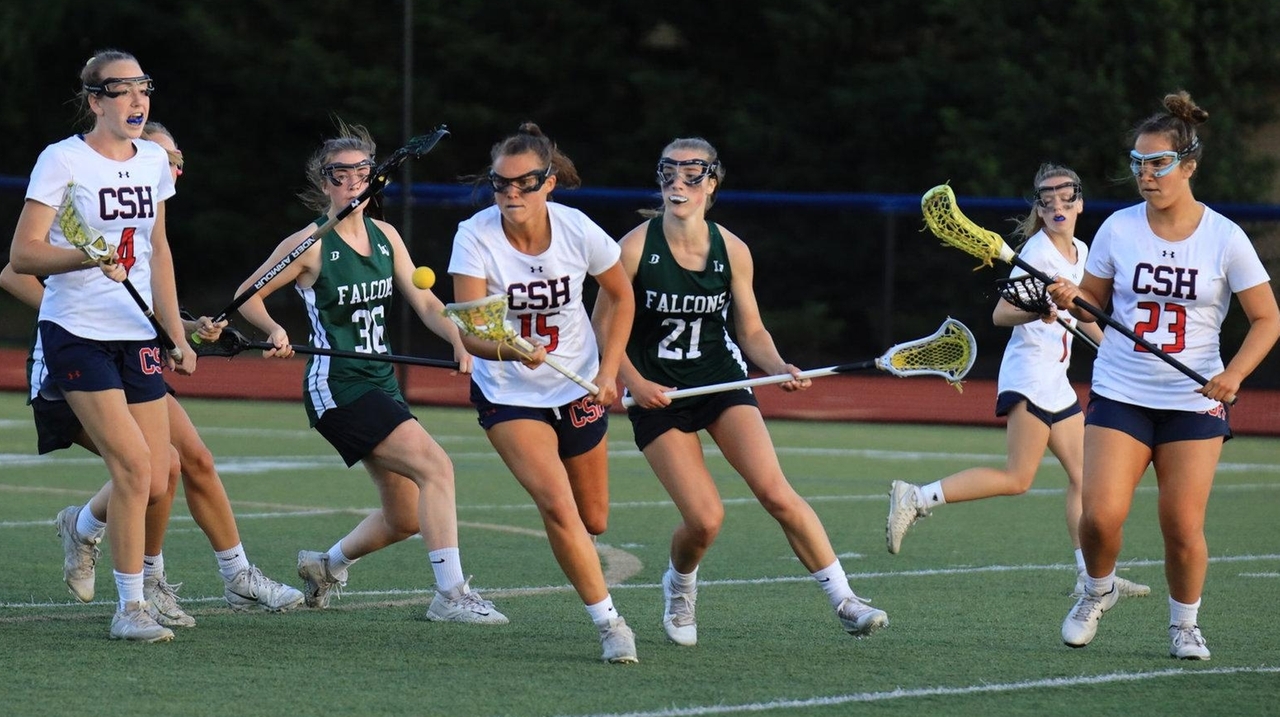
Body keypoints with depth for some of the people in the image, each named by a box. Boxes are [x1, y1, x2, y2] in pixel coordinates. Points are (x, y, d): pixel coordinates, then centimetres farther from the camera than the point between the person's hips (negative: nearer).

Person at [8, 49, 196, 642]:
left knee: (155, 483, 0)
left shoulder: (153, 160, 9)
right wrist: (87, 258, -31)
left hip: (137, 336, 6)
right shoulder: (62, 160, -9)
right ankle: (130, 609, -6)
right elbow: (22, 255, -14)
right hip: (77, 333, -6)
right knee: (133, 466, -17)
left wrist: (176, 335, 19)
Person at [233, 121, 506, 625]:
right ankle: (451, 595, -24)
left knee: (405, 518, 12)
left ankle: (327, 564, 38)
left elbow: (424, 302, 9)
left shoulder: (385, 237, 9)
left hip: (381, 384, 8)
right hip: (336, 388, -8)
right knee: (435, 465, -23)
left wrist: (460, 340, -9)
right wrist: (276, 332, -20)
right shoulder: (310, 245, -8)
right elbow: (247, 296, -1)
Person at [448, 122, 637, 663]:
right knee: (557, 506, -21)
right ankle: (609, 623, -8)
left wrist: (609, 370, 1)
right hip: (508, 394, -2)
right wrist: (508, 349, -46)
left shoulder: (578, 231, -15)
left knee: (592, 521, 11)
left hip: (579, 387, 3)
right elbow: (468, 330, -27)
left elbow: (619, 294, 5)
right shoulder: (475, 237, -21)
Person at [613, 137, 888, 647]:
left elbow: (752, 332, 6)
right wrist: (634, 382, -17)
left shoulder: (732, 251, -3)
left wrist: (780, 368, -13)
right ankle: (679, 583, 23)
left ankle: (844, 601, -9)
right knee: (705, 520, -12)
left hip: (721, 379, 2)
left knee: (776, 494, -17)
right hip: (656, 393, -2)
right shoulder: (635, 247, -11)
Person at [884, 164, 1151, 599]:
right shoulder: (1037, 251, -10)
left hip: (1056, 379, 9)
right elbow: (1000, 314, -16)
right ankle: (915, 499, -16)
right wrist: (1037, 313, -34)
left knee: (1082, 475, 5)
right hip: (1030, 372, -9)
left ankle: (1091, 575, 6)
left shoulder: (1080, 252, 15)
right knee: (1017, 478, -16)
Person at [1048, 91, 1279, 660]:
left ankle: (1185, 624, 18)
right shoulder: (1118, 229, 0)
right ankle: (1098, 590, 17)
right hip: (1120, 394, 1)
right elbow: (1093, 303, 12)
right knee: (1102, 513, -14)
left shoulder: (1224, 238, -5)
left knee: (1183, 527, -6)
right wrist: (1072, 300, -11)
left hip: (1194, 401, -1)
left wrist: (1234, 373, -16)